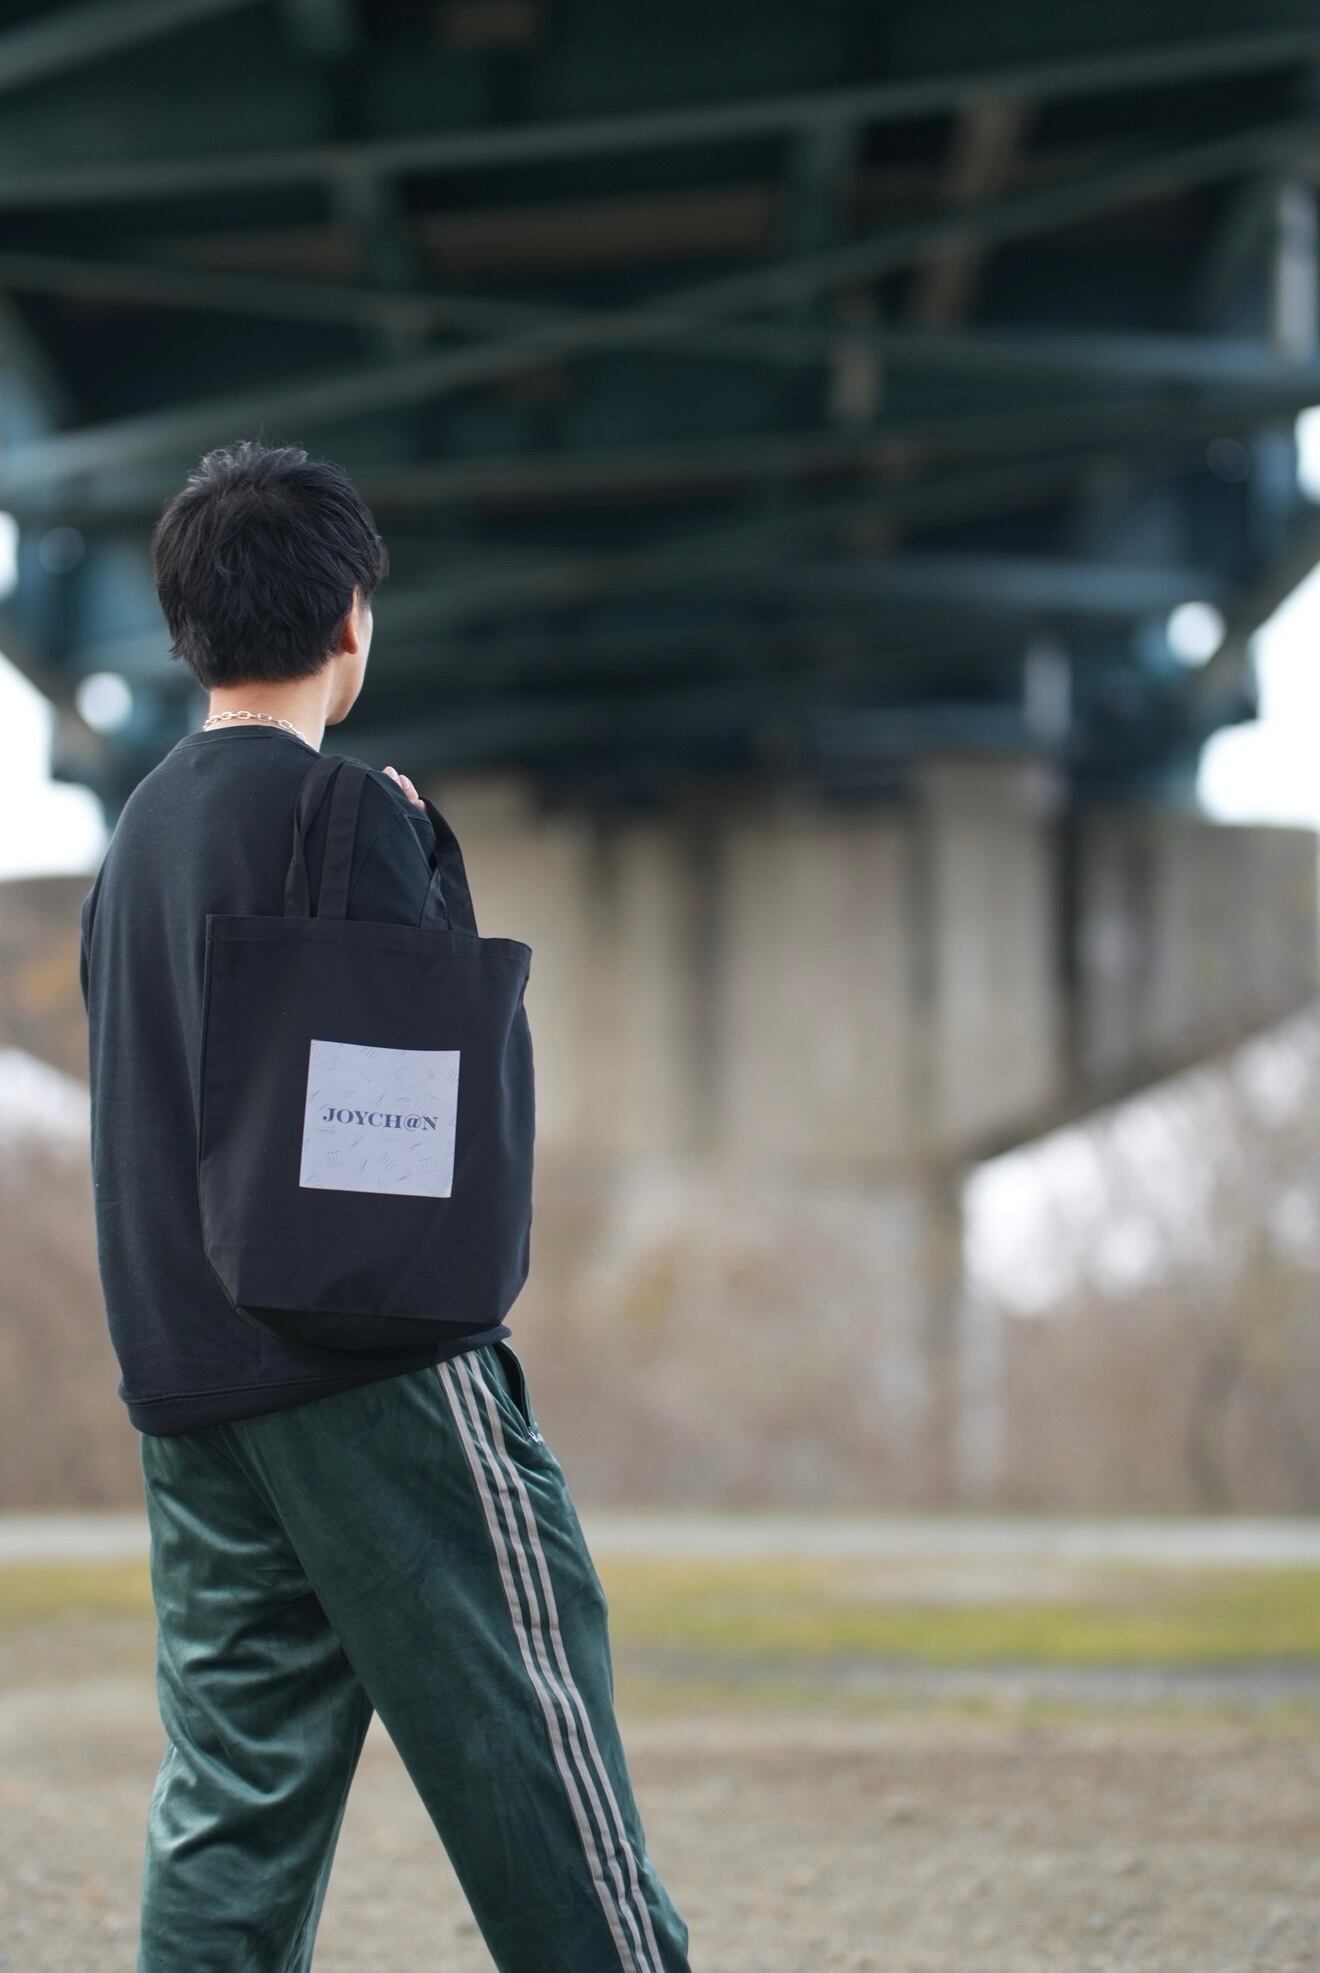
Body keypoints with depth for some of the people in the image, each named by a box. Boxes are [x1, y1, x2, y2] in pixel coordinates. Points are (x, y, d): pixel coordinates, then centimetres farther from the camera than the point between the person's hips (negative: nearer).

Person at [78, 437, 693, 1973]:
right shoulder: (346, 810, -9)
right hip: (375, 1376, -7)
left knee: (233, 1790, 6)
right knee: (526, 1742, -3)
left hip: (186, 1382, 8)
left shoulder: (138, 834, 15)